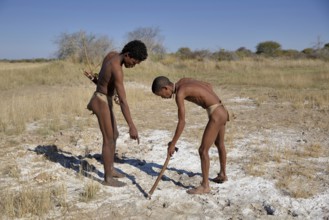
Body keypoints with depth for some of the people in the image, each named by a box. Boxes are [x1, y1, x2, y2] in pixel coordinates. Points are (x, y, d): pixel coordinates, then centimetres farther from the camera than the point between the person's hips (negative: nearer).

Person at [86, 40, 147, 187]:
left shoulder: (112, 54, -1)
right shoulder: (117, 70, -30)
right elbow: (123, 101, -35)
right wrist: (132, 126, -36)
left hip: (103, 100, 10)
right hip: (102, 103, -10)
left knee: (114, 135, 18)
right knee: (108, 140, -1)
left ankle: (110, 169, 31)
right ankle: (108, 178, 12)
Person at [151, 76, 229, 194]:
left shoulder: (179, 93, -19)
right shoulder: (183, 81, 7)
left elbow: (181, 122, -19)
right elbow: (208, 86, 18)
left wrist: (173, 144, -11)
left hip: (216, 115, -10)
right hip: (222, 111, 10)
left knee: (203, 150, -3)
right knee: (219, 144, 26)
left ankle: (205, 186, 9)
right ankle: (223, 175, 45)